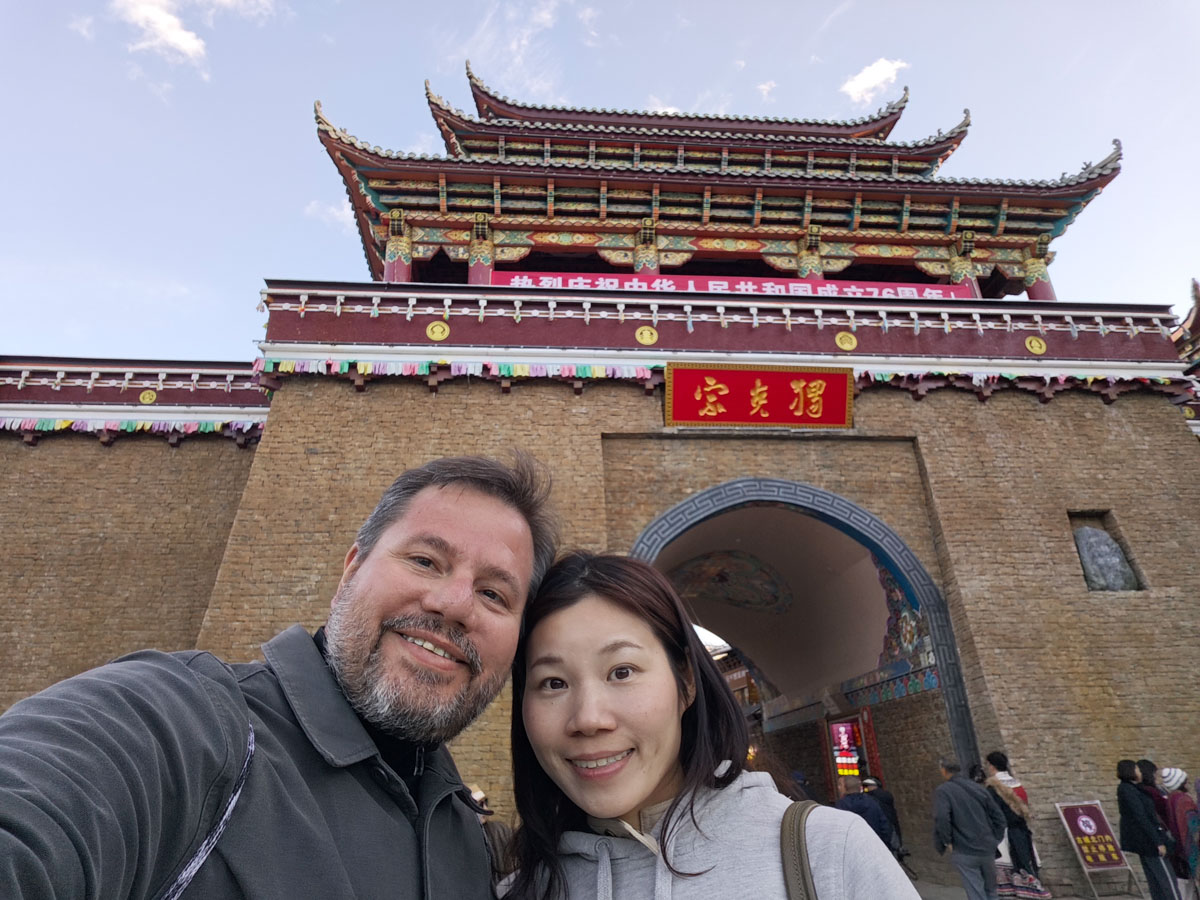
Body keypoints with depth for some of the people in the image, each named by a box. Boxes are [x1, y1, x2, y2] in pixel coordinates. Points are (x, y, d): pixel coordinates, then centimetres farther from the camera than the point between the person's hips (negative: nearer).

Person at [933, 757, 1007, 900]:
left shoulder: (942, 791, -8)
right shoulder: (978, 788, 12)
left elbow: (941, 819, -22)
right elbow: (998, 816, 12)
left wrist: (946, 842, -8)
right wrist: (994, 840, 19)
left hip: (964, 852, -6)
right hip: (988, 849, 6)